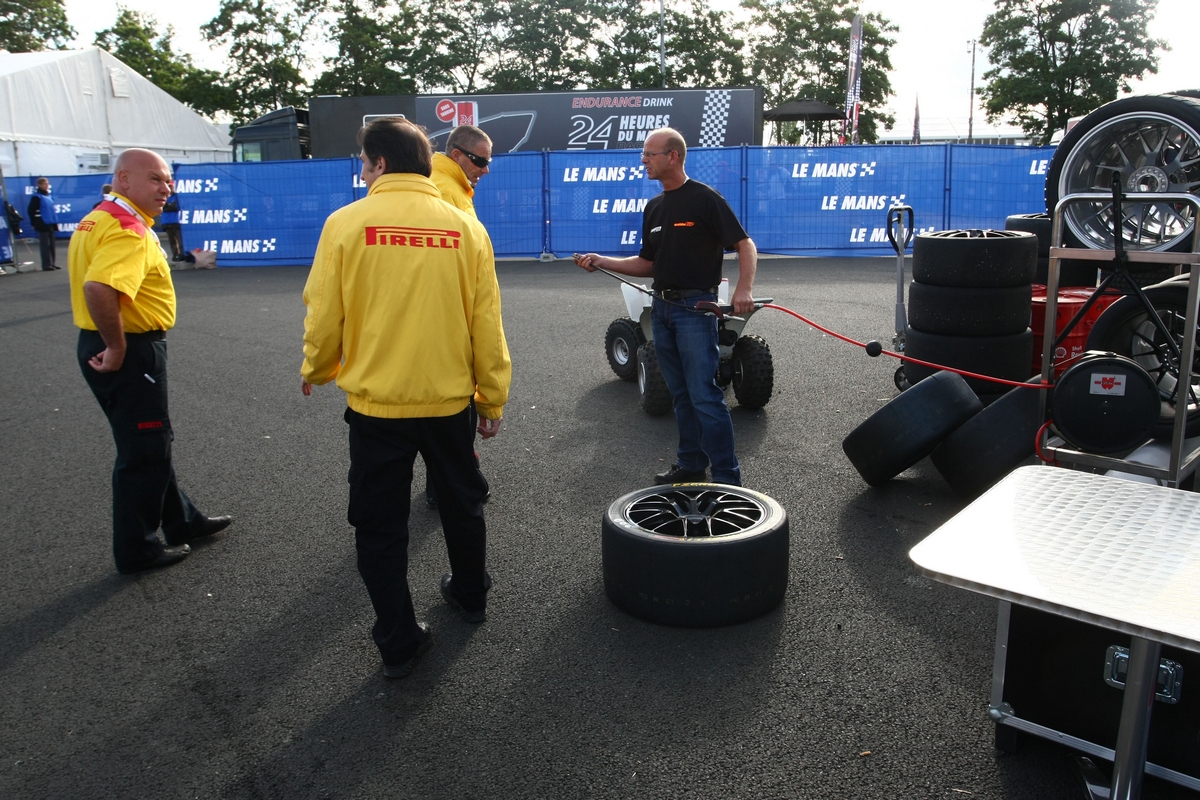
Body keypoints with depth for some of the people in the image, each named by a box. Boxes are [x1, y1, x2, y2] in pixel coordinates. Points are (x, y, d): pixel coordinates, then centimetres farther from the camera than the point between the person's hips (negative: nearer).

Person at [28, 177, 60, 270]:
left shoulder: (50, 196, 13)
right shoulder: (36, 197, -9)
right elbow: (31, 211, -10)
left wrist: (55, 222, 17)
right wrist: (34, 224, -9)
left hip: (51, 224, 7)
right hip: (43, 225, -7)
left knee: (53, 245, 10)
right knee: (45, 245, -4)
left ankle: (53, 263, 16)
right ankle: (46, 265, 0)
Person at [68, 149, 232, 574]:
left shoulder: (97, 220, 12)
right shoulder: (128, 229, -21)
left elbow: (93, 280, 21)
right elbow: (98, 289, -37)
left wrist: (111, 343, 19)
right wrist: (118, 349, -25)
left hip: (100, 344, 11)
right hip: (132, 353, -11)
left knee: (151, 442, 21)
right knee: (144, 452, 3)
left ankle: (182, 521, 36)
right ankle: (137, 549, 18)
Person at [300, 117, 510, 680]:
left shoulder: (346, 223, -9)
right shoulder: (465, 227, -4)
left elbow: (324, 317, -6)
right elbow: (486, 324, -2)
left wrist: (315, 370, 15)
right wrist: (492, 399, 9)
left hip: (374, 404, -2)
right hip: (450, 400, 3)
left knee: (380, 525, 12)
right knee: (461, 505, 24)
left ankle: (399, 642, 19)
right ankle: (470, 595, 44)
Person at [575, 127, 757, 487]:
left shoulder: (704, 198, -8)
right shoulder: (654, 207, 14)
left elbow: (745, 245, -10)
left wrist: (744, 288, -25)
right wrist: (601, 261, 6)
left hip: (695, 307, -7)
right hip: (661, 308, 7)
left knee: (704, 395, -9)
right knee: (681, 394, 13)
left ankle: (727, 478, -3)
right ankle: (691, 464, 23)